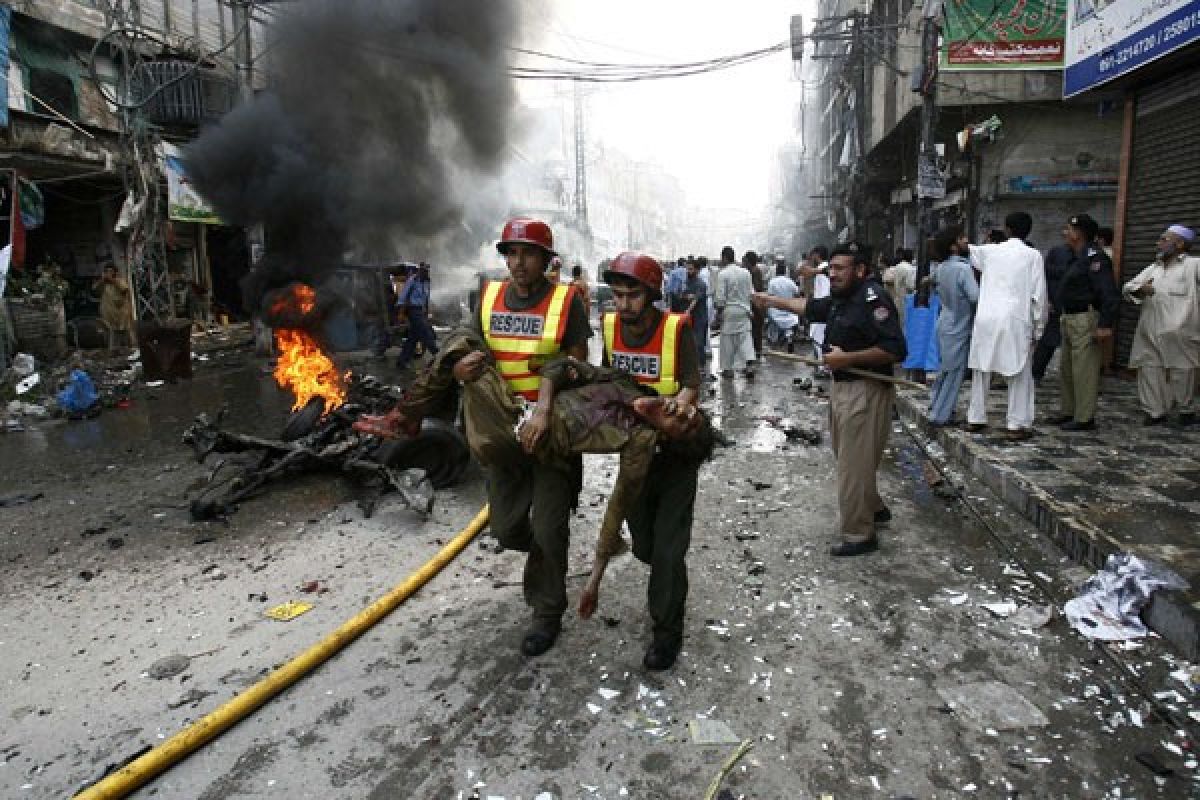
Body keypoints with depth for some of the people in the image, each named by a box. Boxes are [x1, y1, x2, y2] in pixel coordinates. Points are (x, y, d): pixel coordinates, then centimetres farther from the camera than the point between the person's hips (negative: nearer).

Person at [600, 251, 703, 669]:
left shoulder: (676, 328, -19)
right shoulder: (610, 326, -4)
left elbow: (691, 383, -21)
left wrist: (681, 402, -41)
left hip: (675, 449, -5)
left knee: (668, 547, -2)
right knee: (643, 544, 16)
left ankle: (667, 631, 15)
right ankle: (669, 586, 48)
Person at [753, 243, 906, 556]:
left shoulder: (873, 299, -19)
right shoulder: (839, 299, 9)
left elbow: (895, 350, -26)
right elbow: (809, 306, 30)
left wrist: (847, 358, -23)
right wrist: (773, 301, 33)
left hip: (865, 391, -10)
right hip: (842, 387, 10)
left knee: (855, 463, -4)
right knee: (847, 457, 21)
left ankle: (860, 535, 8)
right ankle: (875, 509, 40)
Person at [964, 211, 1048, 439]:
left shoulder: (990, 251, 6)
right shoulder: (1033, 255, -1)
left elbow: (969, 251, 27)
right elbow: (1039, 294, -2)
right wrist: (1038, 326, 5)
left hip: (986, 318, 3)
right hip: (1016, 320, -3)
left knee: (981, 370, 11)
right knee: (1020, 374, 4)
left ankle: (975, 418, 17)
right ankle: (1017, 424, 3)